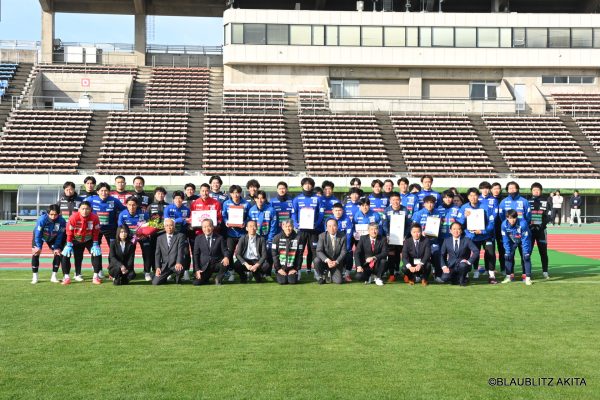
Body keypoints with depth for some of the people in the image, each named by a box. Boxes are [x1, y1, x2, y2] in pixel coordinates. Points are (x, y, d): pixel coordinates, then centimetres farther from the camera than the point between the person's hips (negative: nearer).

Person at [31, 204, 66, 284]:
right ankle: (35, 277, -3)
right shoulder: (42, 219, -38)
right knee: (35, 253, -13)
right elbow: (38, 234, -27)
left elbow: (59, 235, -19)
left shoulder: (61, 221, -32)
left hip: (53, 238, 2)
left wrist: (56, 247, -16)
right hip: (39, 236, -2)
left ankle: (53, 276, 6)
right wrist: (39, 246, -22)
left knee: (58, 253, -5)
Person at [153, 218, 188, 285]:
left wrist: (179, 263, -30)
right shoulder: (160, 238, 12)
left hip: (176, 264, -3)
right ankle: (167, 277, 21)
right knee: (155, 283, -13)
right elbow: (157, 254, 7)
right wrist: (157, 267, -7)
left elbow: (181, 250, -13)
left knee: (179, 268, -37)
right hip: (164, 266, 3)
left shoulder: (180, 236, 1)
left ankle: (178, 279, -2)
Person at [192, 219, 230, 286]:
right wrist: (197, 269, -6)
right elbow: (196, 254, 3)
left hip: (217, 264, 0)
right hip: (204, 266, 0)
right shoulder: (198, 238, 4)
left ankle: (218, 279, -3)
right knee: (196, 283, -19)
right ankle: (206, 276, 17)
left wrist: (226, 257, -26)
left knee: (226, 264, -33)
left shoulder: (219, 238, 2)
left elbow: (225, 251, -1)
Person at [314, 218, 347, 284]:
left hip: (336, 263, 0)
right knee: (317, 261, -33)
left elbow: (343, 252, -8)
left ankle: (332, 274, 20)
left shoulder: (342, 236, -9)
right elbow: (319, 251, -16)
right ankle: (322, 276, -3)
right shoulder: (322, 236, -11)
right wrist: (327, 260, -33)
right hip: (325, 261, 0)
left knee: (338, 281, -17)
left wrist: (336, 262, -24)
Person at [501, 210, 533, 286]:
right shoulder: (504, 224, -27)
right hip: (512, 241, 3)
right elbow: (505, 240, -16)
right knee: (508, 256, -5)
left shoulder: (523, 223, -36)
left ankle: (528, 277, -8)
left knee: (526, 257, -14)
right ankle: (509, 276, 8)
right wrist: (507, 251, -17)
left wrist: (526, 252, -27)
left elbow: (525, 240, -29)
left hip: (524, 240, -3)